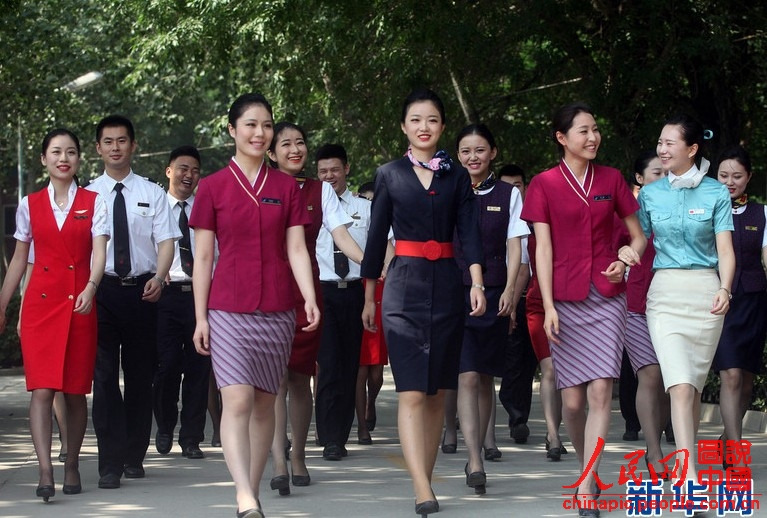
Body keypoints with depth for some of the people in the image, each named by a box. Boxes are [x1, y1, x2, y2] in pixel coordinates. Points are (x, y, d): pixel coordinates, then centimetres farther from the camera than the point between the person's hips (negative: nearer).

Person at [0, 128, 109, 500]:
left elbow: (99, 252, -7)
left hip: (80, 302, 0)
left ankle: (71, 466, 18)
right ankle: (45, 473, -19)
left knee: (75, 391, 5)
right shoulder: (30, 205, 9)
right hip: (40, 300, 1)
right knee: (42, 389, -11)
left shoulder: (93, 202, 4)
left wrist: (91, 288, -26)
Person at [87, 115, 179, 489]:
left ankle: (134, 457, 19)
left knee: (141, 375, 8)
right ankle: (110, 464, -4)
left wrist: (159, 277, -18)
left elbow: (166, 240, 0)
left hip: (142, 290, 1)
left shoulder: (152, 193, 6)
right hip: (101, 290, -1)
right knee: (104, 376, -5)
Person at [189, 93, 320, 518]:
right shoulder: (213, 187, 2)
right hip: (229, 308, -3)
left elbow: (296, 249, 3)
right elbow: (202, 258, 3)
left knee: (264, 403, 6)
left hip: (276, 310, 3)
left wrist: (310, 297, -12)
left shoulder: (286, 188, 8)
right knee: (237, 400, -15)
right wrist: (200, 317, -1)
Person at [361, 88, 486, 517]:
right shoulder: (390, 175, 6)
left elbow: (469, 232, 2)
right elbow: (377, 237, 8)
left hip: (446, 285, 2)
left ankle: (425, 479, 14)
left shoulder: (457, 176, 9)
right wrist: (369, 296, 8)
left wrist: (477, 283, -12)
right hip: (404, 286, -2)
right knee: (412, 392, -12)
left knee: (438, 392, 5)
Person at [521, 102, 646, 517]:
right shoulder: (545, 184, 2)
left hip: (607, 296, 1)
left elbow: (638, 235, 15)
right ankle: (587, 466, 27)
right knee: (572, 399, 0)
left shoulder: (611, 179, 8)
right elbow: (543, 249, -2)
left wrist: (627, 261, -6)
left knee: (600, 391, -11)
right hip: (566, 299, -1)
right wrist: (548, 306, -9)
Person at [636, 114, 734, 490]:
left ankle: (686, 460, 21)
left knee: (695, 384, 5)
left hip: (705, 291, 0)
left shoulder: (715, 193, 3)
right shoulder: (650, 194, 10)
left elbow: (725, 250, -1)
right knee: (680, 383, -14)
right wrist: (625, 256, -11)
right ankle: (688, 477, -21)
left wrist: (725, 289, -17)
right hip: (665, 292, 0)